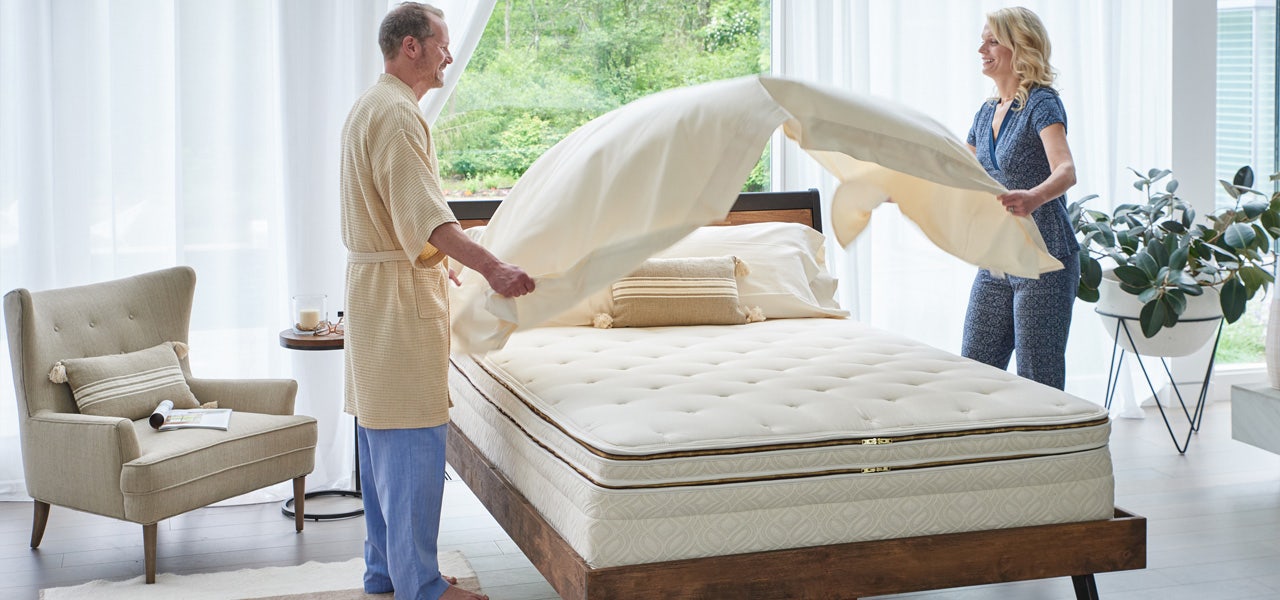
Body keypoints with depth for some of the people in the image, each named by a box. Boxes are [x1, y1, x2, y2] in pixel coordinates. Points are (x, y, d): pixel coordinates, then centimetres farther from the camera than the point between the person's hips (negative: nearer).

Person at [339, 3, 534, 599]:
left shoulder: (369, 107, 17)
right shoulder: (396, 113, -16)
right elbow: (425, 214, -27)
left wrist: (438, 259, 34)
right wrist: (490, 266, -35)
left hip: (374, 282, 11)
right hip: (401, 288, -11)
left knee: (382, 438, 14)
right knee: (413, 440, -7)